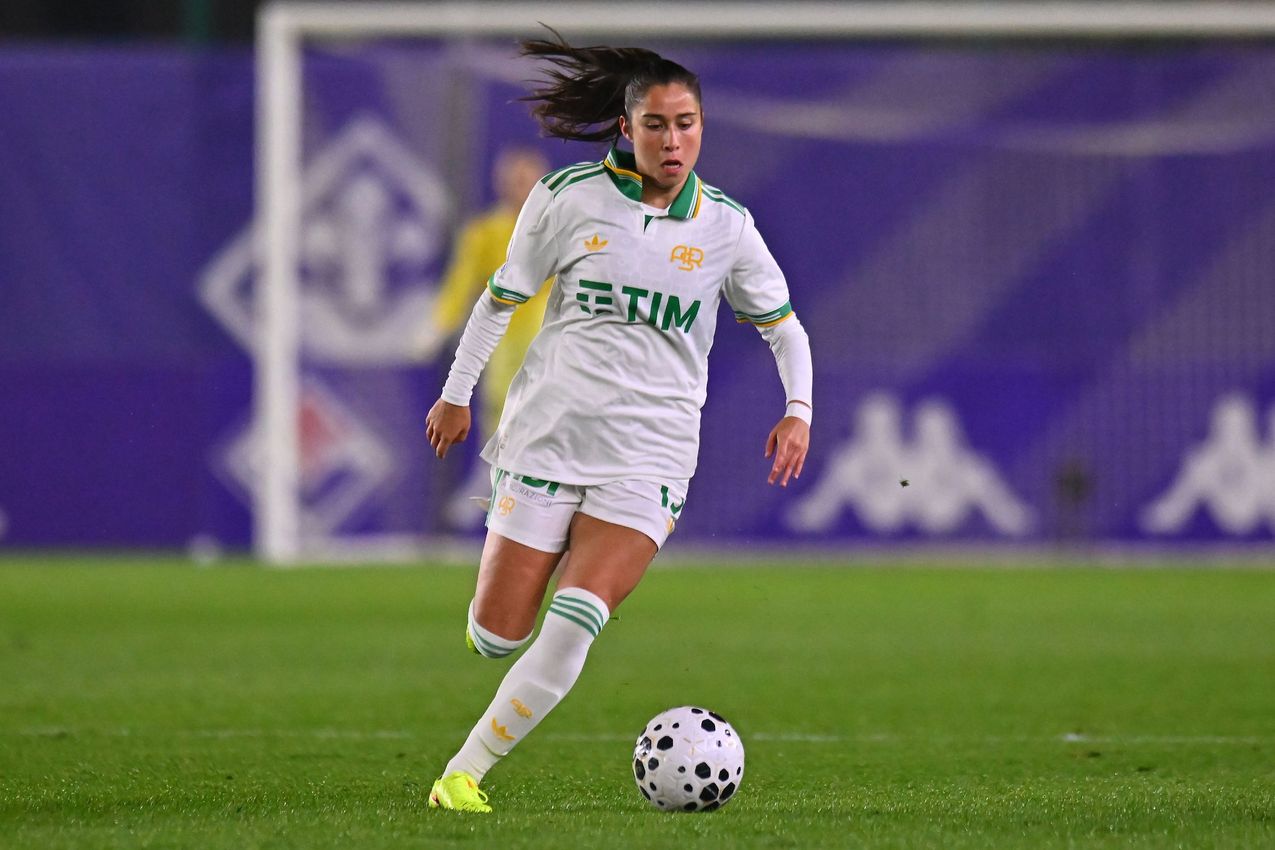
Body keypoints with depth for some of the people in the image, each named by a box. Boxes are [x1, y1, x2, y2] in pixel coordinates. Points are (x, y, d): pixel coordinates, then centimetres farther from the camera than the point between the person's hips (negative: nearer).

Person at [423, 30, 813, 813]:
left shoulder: (726, 225, 2)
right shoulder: (569, 197, -2)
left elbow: (784, 326, 14)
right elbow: (502, 298, 11)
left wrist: (798, 410, -1)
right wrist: (458, 394, 14)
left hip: (648, 457, 0)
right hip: (549, 433, 0)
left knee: (574, 625, -19)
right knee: (496, 639, -1)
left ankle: (467, 770, -6)